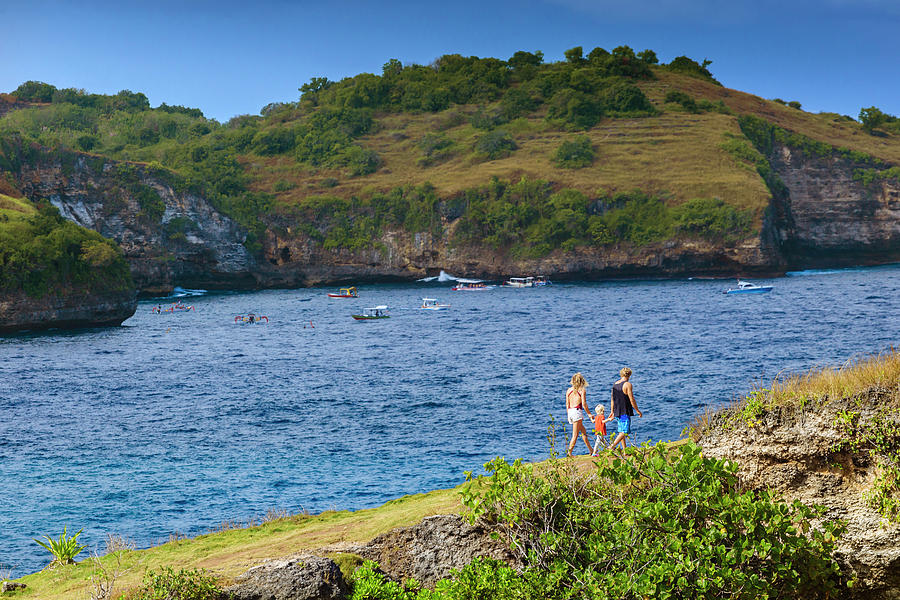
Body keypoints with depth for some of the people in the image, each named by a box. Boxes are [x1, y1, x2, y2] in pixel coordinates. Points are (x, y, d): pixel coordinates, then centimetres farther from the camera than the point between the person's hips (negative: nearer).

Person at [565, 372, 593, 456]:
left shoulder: (569, 390, 10)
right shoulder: (582, 390, -3)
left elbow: (567, 404, 12)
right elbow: (584, 404, -9)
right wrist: (589, 414, 2)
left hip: (570, 412, 6)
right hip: (577, 411, -6)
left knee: (583, 431, 19)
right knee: (575, 435, -2)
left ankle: (590, 450, 23)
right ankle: (569, 452, -7)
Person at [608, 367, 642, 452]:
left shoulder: (615, 384, 8)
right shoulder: (628, 384, -13)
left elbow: (612, 399, 13)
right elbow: (632, 400, -14)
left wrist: (612, 411, 21)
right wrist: (638, 411, -4)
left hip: (617, 411, 8)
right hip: (625, 412, -8)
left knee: (621, 431, 14)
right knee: (625, 431, -5)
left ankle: (625, 450, 19)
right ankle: (612, 446, -16)